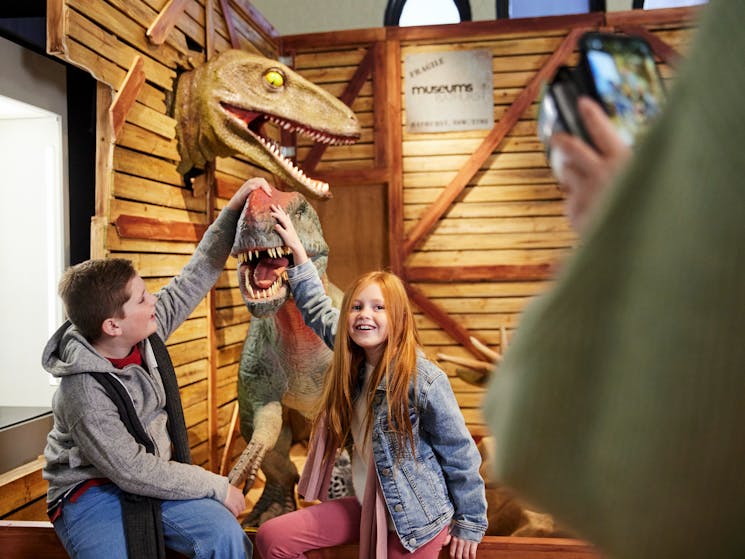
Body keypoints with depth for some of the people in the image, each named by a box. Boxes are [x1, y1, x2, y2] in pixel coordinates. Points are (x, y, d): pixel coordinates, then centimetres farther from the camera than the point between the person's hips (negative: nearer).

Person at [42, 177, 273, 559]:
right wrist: (218, 487, -16)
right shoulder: (84, 394, -26)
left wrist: (233, 209, -4)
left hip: (151, 476, 5)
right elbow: (135, 472, -22)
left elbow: (196, 276, 0)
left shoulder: (148, 331, -7)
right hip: (91, 492, -5)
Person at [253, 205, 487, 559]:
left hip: (414, 519, -6)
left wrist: (470, 524, -5)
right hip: (366, 506, 6)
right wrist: (296, 250, 10)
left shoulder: (424, 380, -22)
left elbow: (461, 455, -13)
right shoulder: (352, 361, -4)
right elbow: (318, 310, 10)